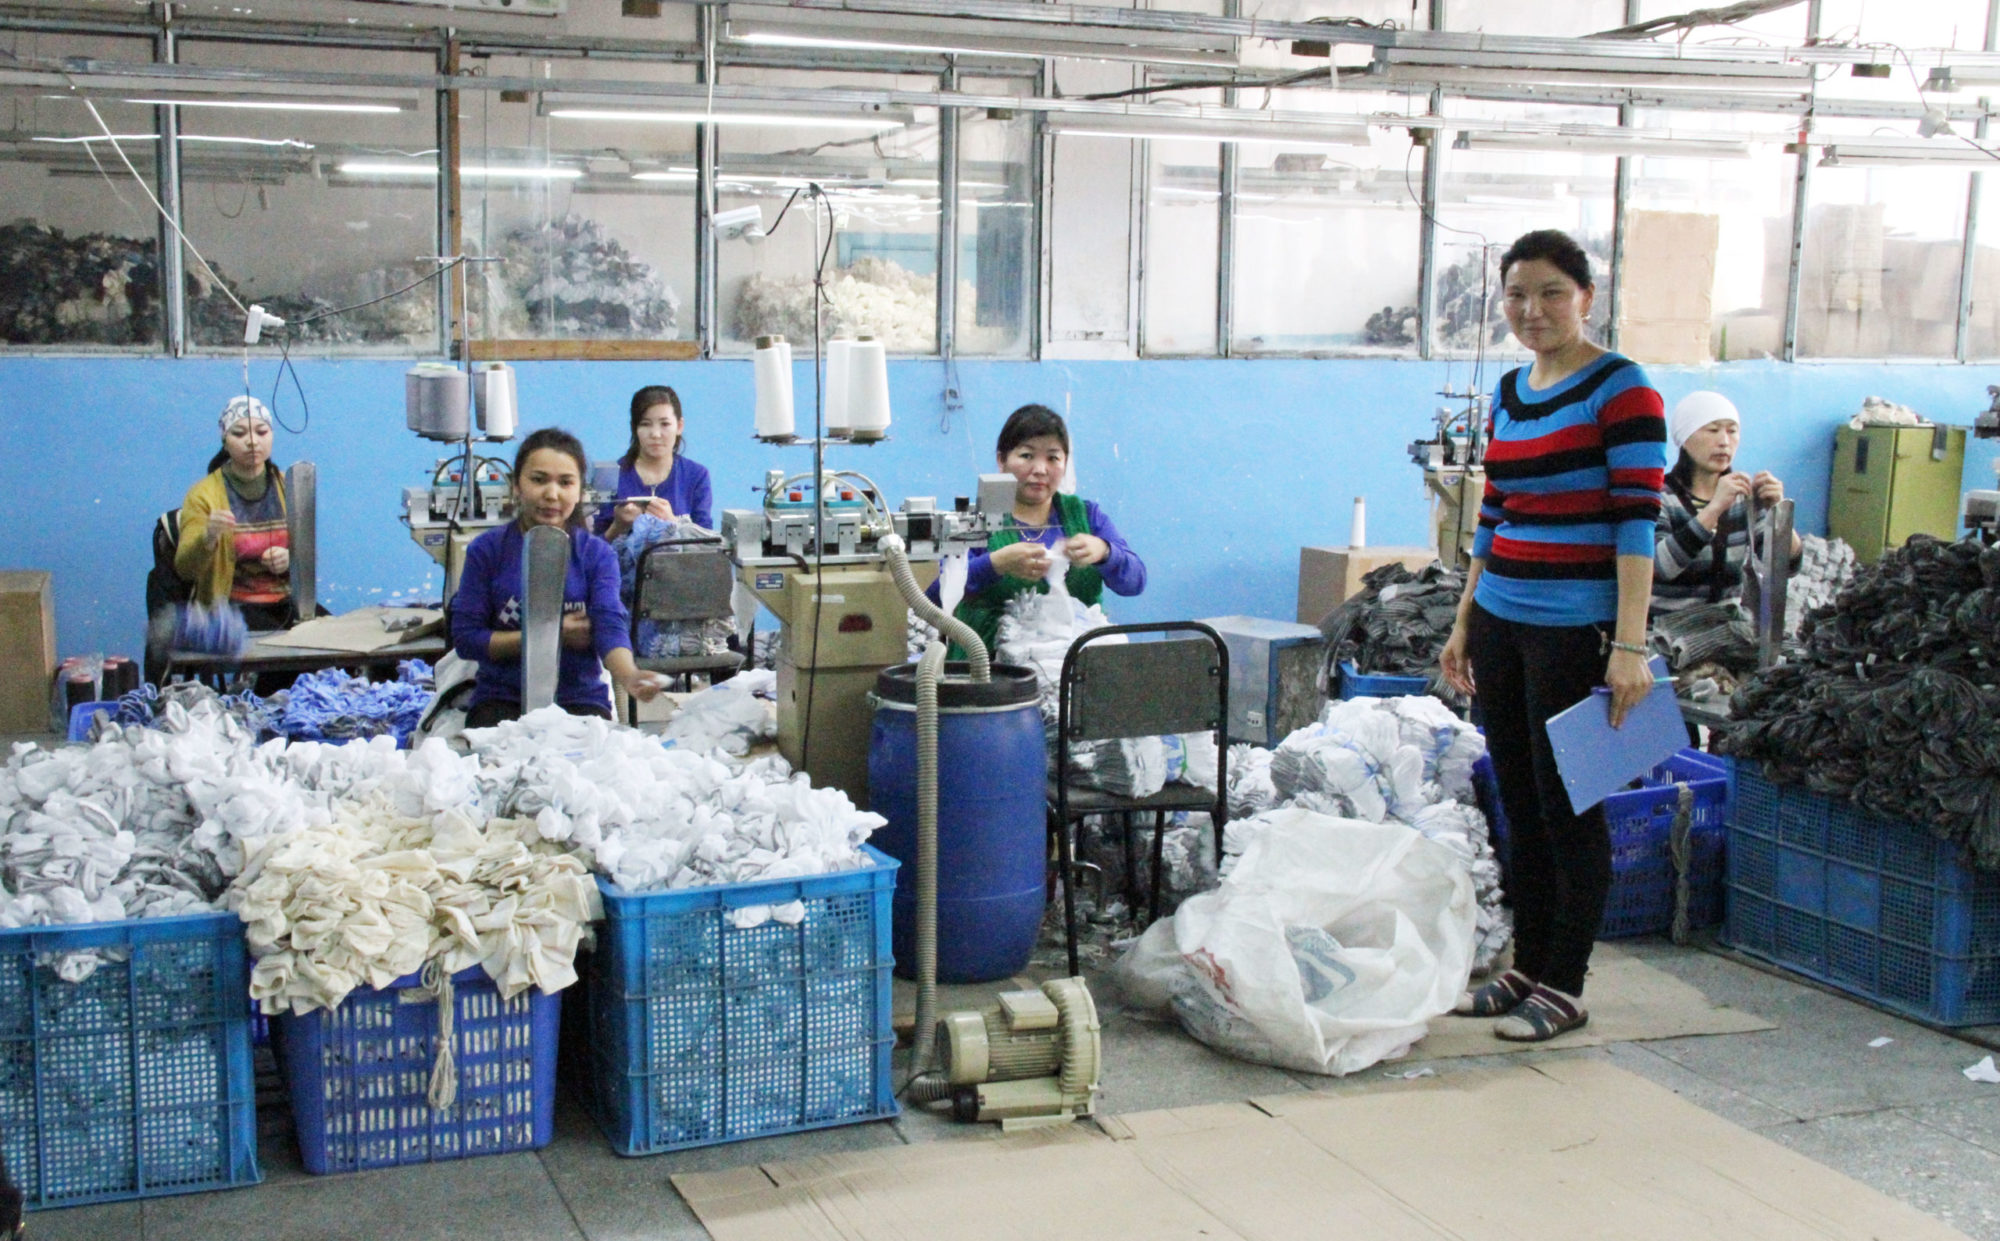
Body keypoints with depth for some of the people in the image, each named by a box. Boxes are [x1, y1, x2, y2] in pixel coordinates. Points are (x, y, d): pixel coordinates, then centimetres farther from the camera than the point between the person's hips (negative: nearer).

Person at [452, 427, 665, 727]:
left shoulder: (596, 554, 3)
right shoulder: (487, 550, 0)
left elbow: (610, 627, -12)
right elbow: (465, 639, -3)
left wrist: (629, 676, -35)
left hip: (581, 698, 1)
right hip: (502, 699, -1)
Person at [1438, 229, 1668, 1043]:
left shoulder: (1620, 389, -9)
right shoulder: (1510, 391, 13)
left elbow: (1636, 523, -14)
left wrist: (1629, 647, -20)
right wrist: (1464, 622, 18)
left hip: (1574, 630, -7)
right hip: (1501, 623, 7)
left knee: (1569, 810, 1)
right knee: (1520, 806, 13)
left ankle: (1564, 988, 12)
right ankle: (1527, 968, 24)